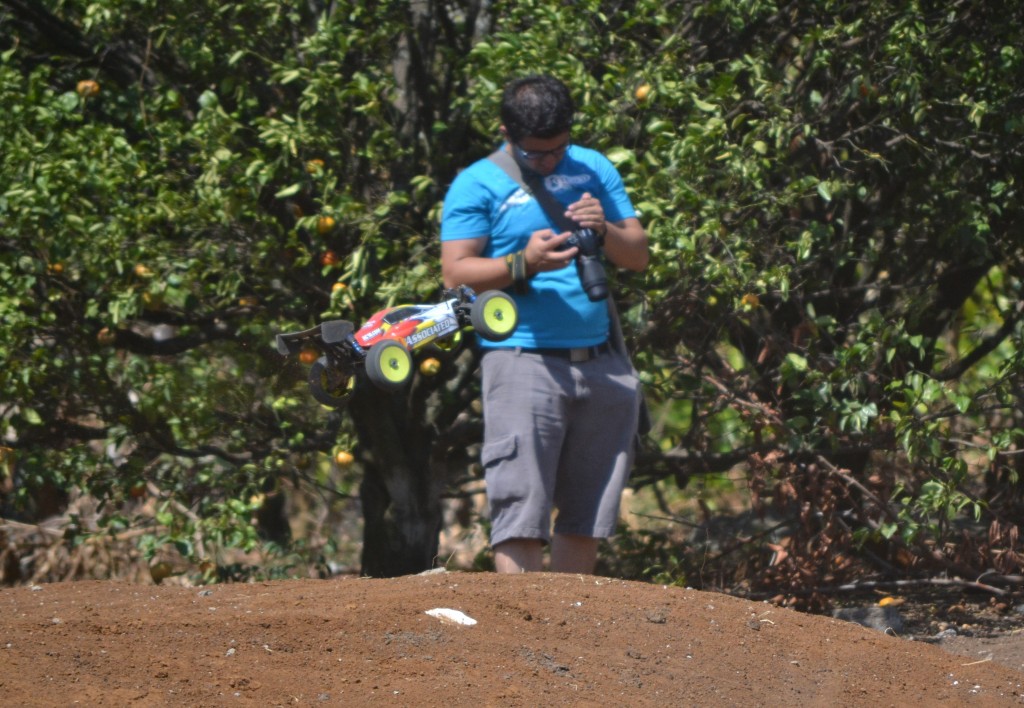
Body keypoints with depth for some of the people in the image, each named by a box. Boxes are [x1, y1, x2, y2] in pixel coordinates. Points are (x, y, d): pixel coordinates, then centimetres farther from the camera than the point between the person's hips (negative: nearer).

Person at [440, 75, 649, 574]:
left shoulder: (594, 170, 16)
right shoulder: (477, 185, 2)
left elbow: (639, 256, 14)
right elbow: (455, 274, -6)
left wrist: (605, 231, -8)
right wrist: (523, 264, -21)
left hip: (602, 363, 5)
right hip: (524, 361, -5)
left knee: (587, 517, 7)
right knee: (521, 515, -12)